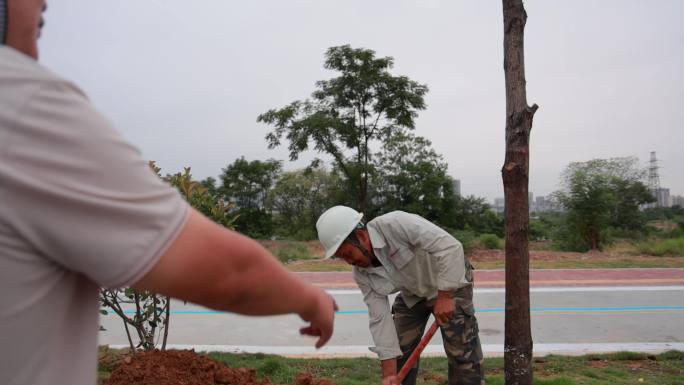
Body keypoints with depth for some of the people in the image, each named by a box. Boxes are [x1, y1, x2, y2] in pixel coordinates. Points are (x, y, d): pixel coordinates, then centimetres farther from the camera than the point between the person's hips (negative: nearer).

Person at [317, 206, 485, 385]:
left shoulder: (395, 224, -34)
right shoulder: (361, 273, -14)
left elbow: (450, 246, -35)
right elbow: (380, 318, -13)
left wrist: (444, 296, -33)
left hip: (451, 280, -5)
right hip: (412, 294, 6)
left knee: (462, 353, -9)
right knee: (399, 351, 3)